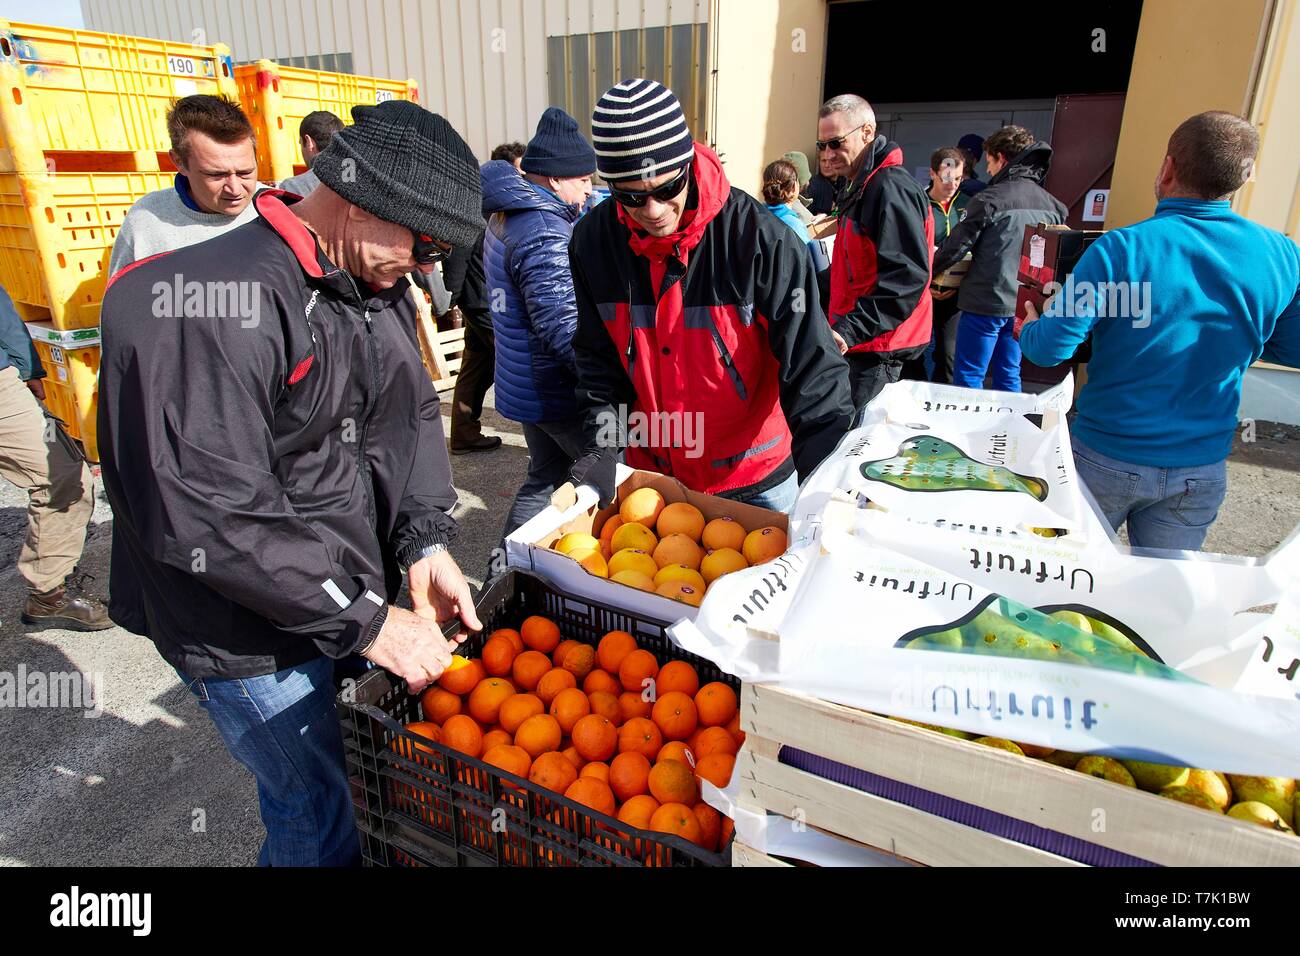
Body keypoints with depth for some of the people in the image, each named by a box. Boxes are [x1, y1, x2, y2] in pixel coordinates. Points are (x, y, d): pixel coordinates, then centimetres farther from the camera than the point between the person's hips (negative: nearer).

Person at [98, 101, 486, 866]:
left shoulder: (378, 285, 1)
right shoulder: (213, 307, -26)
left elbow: (413, 414, 6)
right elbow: (205, 520, -29)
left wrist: (426, 542, -8)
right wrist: (366, 622, -23)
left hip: (358, 595, 8)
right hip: (252, 636, -7)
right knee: (321, 818, 8)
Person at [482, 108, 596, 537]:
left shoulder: (505, 219, 10)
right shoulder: (546, 237, -23)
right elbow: (566, 332, -27)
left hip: (523, 385, 10)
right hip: (557, 393, -10)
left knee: (545, 476, 22)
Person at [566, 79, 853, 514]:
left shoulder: (760, 237, -21)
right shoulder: (594, 239, -8)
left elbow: (811, 367, -22)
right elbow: (598, 358, 1)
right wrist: (602, 446, -12)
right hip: (653, 473, 3)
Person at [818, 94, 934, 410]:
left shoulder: (891, 188, -16)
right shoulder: (859, 187, 18)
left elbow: (907, 276, -25)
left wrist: (850, 330, -30)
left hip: (878, 346, -10)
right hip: (859, 342, 10)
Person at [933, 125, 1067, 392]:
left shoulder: (990, 199, -11)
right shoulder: (1051, 203, 8)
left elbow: (956, 245, -10)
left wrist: (928, 270, 5)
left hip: (986, 302, -7)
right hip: (1025, 305, 7)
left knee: (968, 379, 1)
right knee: (1008, 377, 15)